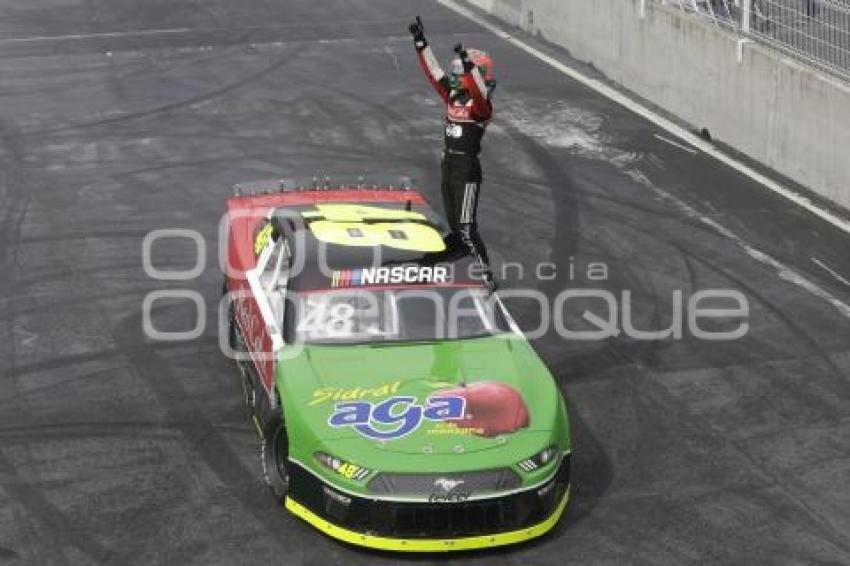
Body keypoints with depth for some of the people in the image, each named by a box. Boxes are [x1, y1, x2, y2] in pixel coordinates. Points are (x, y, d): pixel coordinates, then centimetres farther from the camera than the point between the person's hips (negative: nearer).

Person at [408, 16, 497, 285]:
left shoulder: (481, 105, -15)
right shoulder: (453, 96, 6)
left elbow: (479, 92, -38)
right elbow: (433, 72, 8)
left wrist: (468, 65, -53)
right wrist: (421, 42, 2)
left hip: (467, 171, -8)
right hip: (448, 165, 8)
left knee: (467, 228, -10)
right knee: (453, 221, 22)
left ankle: (486, 274, -6)